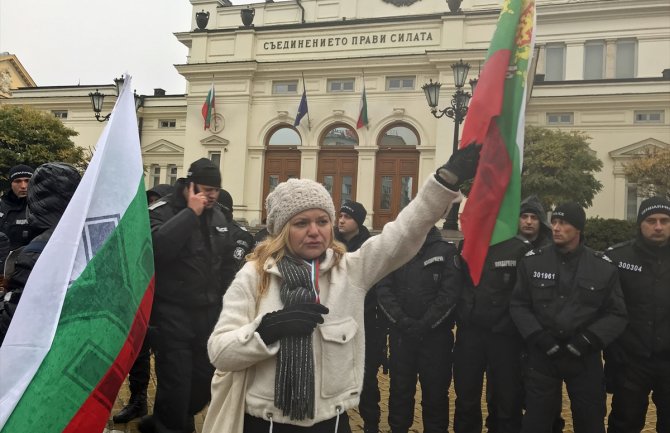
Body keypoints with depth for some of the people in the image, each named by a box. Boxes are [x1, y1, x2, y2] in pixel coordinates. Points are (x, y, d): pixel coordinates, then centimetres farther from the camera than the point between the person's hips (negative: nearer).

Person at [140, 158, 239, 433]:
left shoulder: (218, 215, 11)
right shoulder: (162, 211, -9)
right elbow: (157, 246, -31)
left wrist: (222, 302, 17)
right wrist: (191, 213, -25)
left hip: (209, 313, 7)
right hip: (172, 314, -6)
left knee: (205, 379, 13)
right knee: (175, 381, -3)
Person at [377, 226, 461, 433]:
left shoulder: (446, 251, 0)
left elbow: (450, 292, -9)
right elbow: (383, 290, -1)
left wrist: (425, 324, -15)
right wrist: (401, 321, -14)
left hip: (436, 335, -2)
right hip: (400, 333, 2)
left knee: (435, 391, 7)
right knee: (400, 389, 12)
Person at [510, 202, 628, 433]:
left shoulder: (604, 267, -2)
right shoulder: (531, 261, -1)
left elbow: (617, 314, 1)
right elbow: (518, 305, 2)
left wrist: (589, 339, -12)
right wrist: (537, 336, -11)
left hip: (585, 358, 0)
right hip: (542, 355, 0)